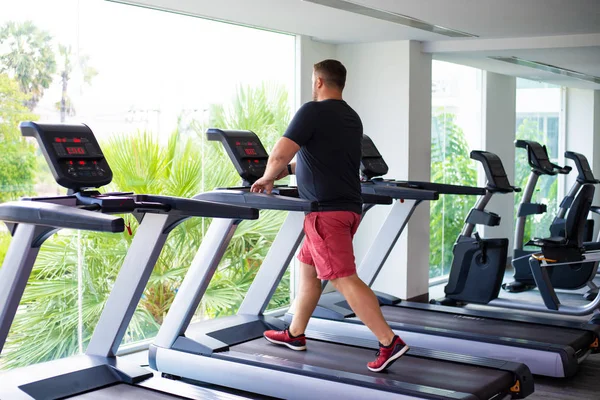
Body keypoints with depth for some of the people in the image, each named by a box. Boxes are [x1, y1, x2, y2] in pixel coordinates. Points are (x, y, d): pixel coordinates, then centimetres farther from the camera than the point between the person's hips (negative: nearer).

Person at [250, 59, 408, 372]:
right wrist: (285, 171, 23)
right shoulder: (351, 117, 16)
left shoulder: (313, 111, -12)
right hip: (348, 206, 9)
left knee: (343, 278, -10)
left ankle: (389, 342, -13)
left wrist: (268, 179, 3)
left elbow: (279, 156, -17)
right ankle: (295, 334, 30)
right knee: (308, 267, 20)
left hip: (328, 210, -9)